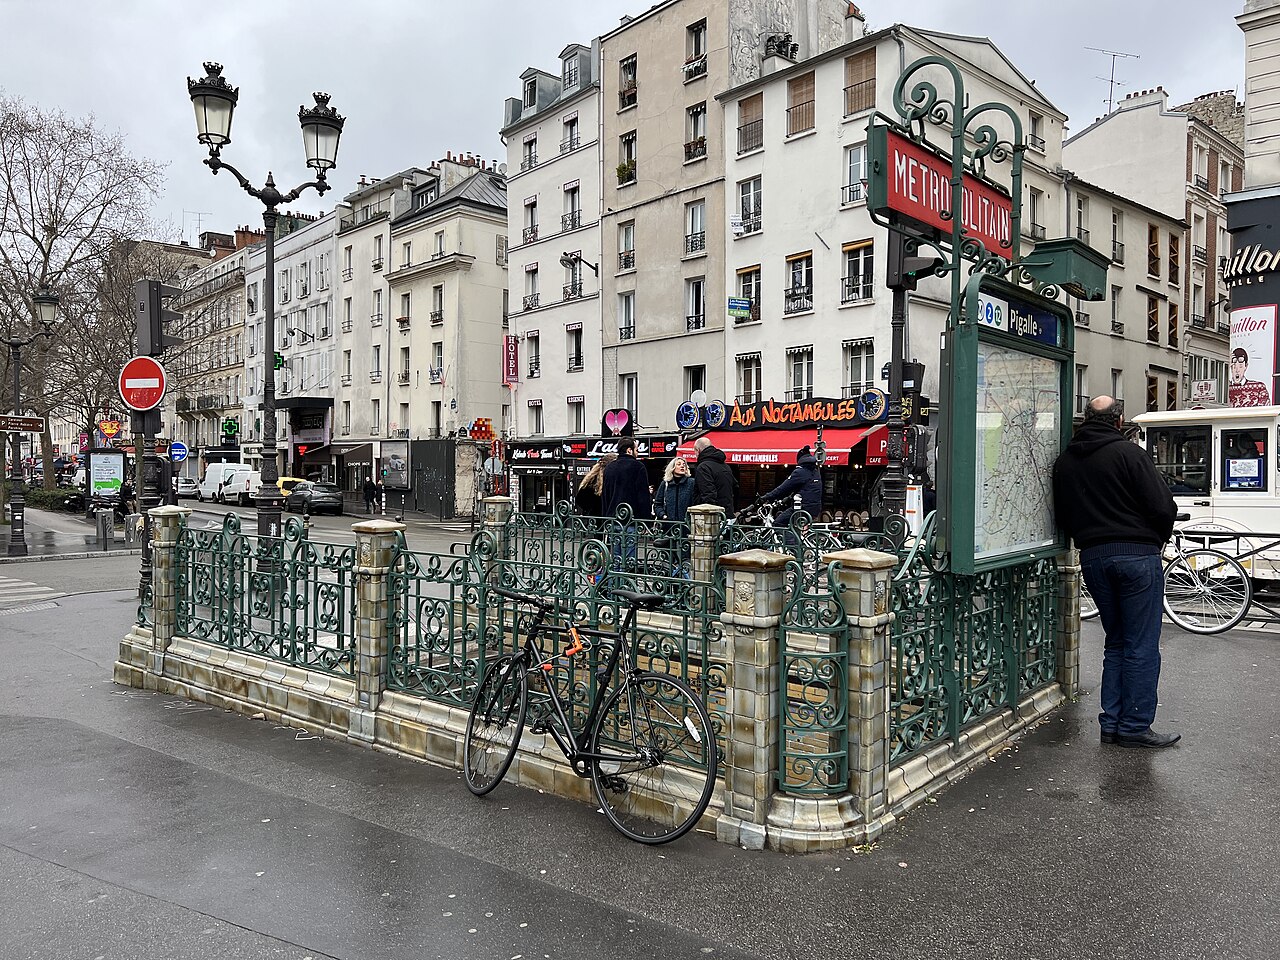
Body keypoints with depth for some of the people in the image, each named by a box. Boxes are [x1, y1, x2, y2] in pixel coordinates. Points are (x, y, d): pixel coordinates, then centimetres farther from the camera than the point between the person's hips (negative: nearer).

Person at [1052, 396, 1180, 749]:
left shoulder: (1064, 461, 9)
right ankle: (1135, 726, 5)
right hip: (1137, 554, -6)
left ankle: (1112, 723, 16)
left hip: (1092, 557, 6)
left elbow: (1062, 515, 12)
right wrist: (1159, 537, 6)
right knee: (1142, 646, 2)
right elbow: (1163, 507, -11)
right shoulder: (1128, 453, -9)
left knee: (1116, 642, 16)